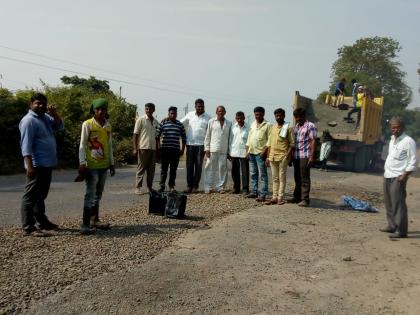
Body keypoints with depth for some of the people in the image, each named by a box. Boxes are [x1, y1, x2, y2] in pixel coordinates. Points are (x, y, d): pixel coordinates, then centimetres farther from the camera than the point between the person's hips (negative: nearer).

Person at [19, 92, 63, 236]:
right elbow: (26, 144, -20)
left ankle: (41, 222, 29)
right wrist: (29, 165, -26)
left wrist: (54, 113, -1)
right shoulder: (29, 120, -13)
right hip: (37, 165, -10)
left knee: (41, 196, 18)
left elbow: (60, 126, 16)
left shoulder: (45, 117, 13)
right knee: (31, 196, -5)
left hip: (47, 164, 10)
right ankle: (28, 227, -2)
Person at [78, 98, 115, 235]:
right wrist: (82, 164, -14)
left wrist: (111, 163, 14)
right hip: (92, 166, -6)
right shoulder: (87, 124, -5)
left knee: (98, 194, 13)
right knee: (90, 194, -7)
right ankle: (85, 224, -2)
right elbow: (82, 145, -7)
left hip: (104, 165, 6)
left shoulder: (108, 126, 11)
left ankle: (95, 220, 24)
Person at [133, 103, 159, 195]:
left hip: (153, 148, 5)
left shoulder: (156, 122, 15)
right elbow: (135, 134, -5)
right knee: (141, 168, -2)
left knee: (151, 169, 7)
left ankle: (150, 187, 16)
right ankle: (138, 188, 4)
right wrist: (135, 148, -12)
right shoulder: (141, 120, -1)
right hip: (143, 148, -5)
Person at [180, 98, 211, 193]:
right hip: (190, 144, 1)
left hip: (201, 144, -1)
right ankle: (189, 185, 8)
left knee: (198, 166, 3)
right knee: (189, 165, 2)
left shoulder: (207, 118, 1)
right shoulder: (190, 115, 6)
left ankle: (195, 186, 11)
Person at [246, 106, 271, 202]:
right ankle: (254, 192, 22)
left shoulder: (267, 125, -5)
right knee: (253, 174, 13)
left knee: (262, 175, -4)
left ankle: (263, 194, -2)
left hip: (261, 153, -7)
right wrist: (248, 150, 11)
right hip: (251, 153, 7)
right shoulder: (253, 124, 15)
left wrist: (265, 151, -16)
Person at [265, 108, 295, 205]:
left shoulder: (288, 128, -2)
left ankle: (280, 198, 3)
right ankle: (274, 197, 15)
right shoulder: (272, 128, 14)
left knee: (282, 178, -1)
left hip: (283, 156, -5)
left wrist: (288, 155, -16)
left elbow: (292, 144, -5)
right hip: (272, 156, 5)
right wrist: (268, 157, 11)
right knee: (275, 178, 9)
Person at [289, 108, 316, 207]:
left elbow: (312, 141, -8)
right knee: (297, 178, 11)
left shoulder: (310, 126, -2)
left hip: (305, 156, -6)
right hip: (296, 156, 6)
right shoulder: (295, 127, 18)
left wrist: (311, 156, -15)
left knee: (305, 178, -4)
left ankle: (305, 199, -1)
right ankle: (297, 197, 19)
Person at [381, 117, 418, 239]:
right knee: (388, 202, 13)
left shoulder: (408, 141, -11)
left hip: (398, 177, -8)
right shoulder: (392, 139, 14)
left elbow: (414, 161, -12)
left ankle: (401, 230, -5)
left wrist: (405, 175, -16)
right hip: (388, 176, 8)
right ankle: (392, 226, 24)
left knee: (398, 203, -9)